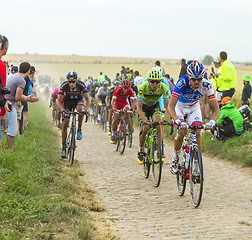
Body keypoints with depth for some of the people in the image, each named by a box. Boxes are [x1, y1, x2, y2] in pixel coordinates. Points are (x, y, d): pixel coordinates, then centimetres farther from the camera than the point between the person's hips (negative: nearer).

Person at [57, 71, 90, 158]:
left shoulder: (81, 85, -30)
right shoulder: (64, 85, -28)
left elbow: (88, 99, -30)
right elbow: (58, 101, -27)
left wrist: (85, 109, -48)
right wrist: (62, 109, -46)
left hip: (78, 100, 0)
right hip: (67, 101, 1)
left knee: (80, 109, -37)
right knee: (65, 124, -10)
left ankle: (79, 130, -15)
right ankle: (63, 148, -3)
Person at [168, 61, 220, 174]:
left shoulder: (206, 85, -29)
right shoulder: (182, 82, -36)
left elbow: (216, 109, -27)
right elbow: (171, 106, -38)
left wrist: (212, 121, -47)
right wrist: (177, 120, -55)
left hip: (194, 107, 2)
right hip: (179, 106, -2)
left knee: (197, 133, -15)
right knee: (182, 131, -23)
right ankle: (175, 157, 2)